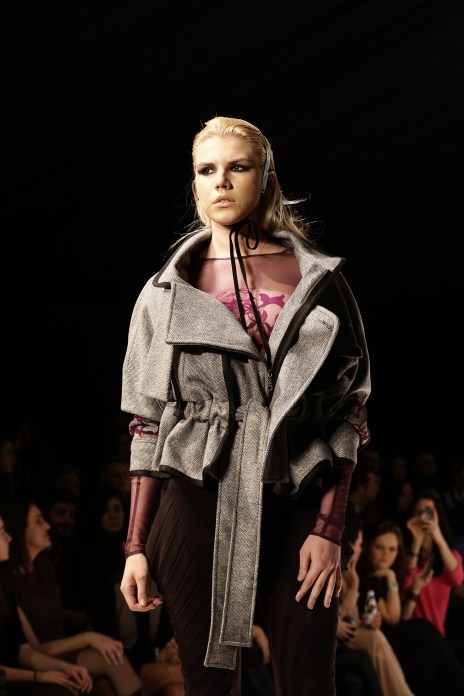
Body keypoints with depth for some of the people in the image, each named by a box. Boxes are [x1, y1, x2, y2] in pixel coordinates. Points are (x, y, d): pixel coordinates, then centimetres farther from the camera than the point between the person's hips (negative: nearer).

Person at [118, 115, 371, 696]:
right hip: (197, 506, 1)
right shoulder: (167, 293, 9)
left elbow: (348, 411, 3)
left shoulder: (318, 279, 6)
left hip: (297, 511, 0)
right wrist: (137, 544, 1)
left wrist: (329, 527, -6)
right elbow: (148, 425, 7)